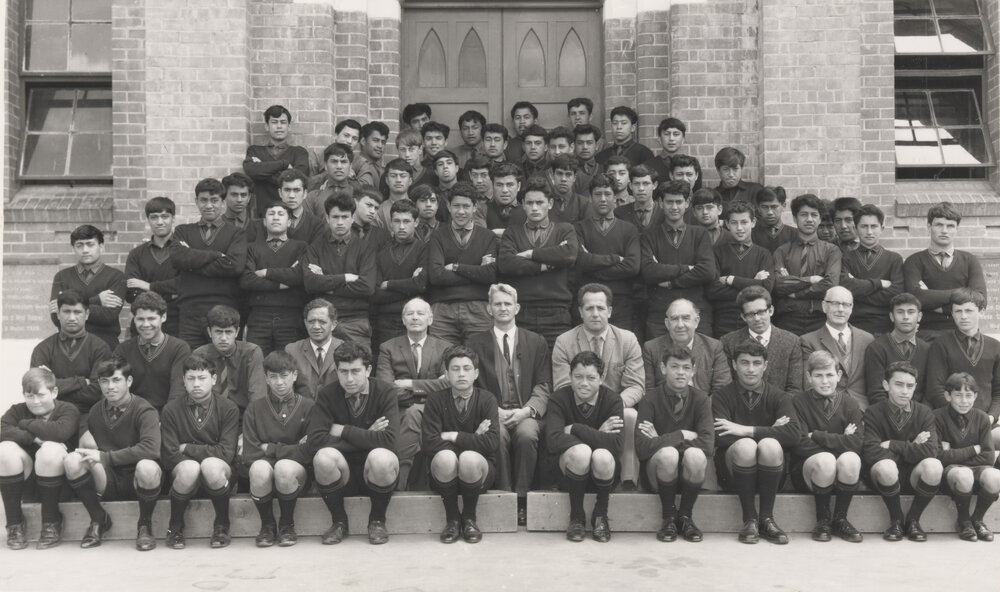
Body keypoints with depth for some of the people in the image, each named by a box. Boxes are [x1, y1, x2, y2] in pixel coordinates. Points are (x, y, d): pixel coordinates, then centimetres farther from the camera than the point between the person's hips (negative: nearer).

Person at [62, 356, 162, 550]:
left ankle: (145, 524, -7)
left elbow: (150, 448, -27)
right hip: (107, 483, 4)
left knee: (147, 467, -38)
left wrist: (105, 456, -25)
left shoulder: (143, 410, -11)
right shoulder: (95, 412, 7)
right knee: (71, 460, -21)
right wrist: (87, 443, -14)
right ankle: (99, 519, 2)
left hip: (138, 481, -4)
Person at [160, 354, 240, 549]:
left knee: (211, 465, -35)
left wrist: (187, 449, -9)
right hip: (184, 476, 1)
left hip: (218, 475, 0)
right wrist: (204, 452, -16)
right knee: (189, 468, -34)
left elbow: (226, 453, -13)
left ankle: (222, 525, -9)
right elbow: (170, 456, -7)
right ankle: (175, 527, -6)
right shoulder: (171, 410, -1)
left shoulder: (228, 408, -4)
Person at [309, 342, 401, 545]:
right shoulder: (327, 395, -6)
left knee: (381, 457, -34)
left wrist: (342, 430, -17)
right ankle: (339, 521, -2)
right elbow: (315, 441, -20)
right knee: (324, 456, -30)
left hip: (375, 473, -1)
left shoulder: (384, 392, -10)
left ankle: (377, 520, -3)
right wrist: (366, 437, -18)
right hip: (342, 475, 1)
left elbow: (388, 440, -24)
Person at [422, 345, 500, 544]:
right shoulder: (436, 399, -3)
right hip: (445, 473, 0)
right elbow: (429, 442, -15)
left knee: (469, 458, -34)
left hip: (478, 470, 0)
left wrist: (453, 436, -15)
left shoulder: (487, 399, -5)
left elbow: (492, 443, -19)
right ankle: (451, 519, -8)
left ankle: (469, 518, -6)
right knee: (446, 456, -34)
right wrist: (472, 439, -16)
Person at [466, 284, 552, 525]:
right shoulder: (476, 343, 15)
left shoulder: (536, 342, 16)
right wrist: (493, 410, -10)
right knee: (498, 436, -33)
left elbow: (543, 385, 9)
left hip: (525, 413, 0)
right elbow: (473, 384, 7)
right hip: (492, 412, 0)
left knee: (527, 434, -33)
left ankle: (522, 500, -20)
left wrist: (526, 410, -10)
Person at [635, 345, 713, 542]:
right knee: (668, 453, -34)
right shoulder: (650, 399, -8)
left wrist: (661, 440, -17)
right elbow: (642, 448, -21)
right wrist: (682, 435, -21)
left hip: (689, 473, 1)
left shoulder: (700, 399, -3)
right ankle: (668, 518, -9)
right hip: (657, 474, -1)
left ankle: (685, 517, -7)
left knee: (695, 455, -32)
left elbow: (708, 445, -18)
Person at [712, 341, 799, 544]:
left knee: (770, 444, -30)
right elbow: (720, 437, -16)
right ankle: (749, 519, -17)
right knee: (745, 445, -32)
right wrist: (770, 430, -14)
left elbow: (793, 433, -15)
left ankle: (767, 518, -16)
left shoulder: (778, 398, 5)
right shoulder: (721, 396, 2)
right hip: (733, 474, -1)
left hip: (770, 473, 1)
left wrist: (746, 430, -19)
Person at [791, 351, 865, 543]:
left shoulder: (849, 404, 3)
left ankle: (840, 519, -10)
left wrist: (817, 436, -15)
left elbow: (856, 444, -12)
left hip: (842, 476, 2)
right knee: (825, 460, -35)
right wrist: (839, 440, -14)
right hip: (807, 471, -2)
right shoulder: (799, 403, -2)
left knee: (850, 459, -32)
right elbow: (799, 444, -14)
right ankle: (822, 521, -11)